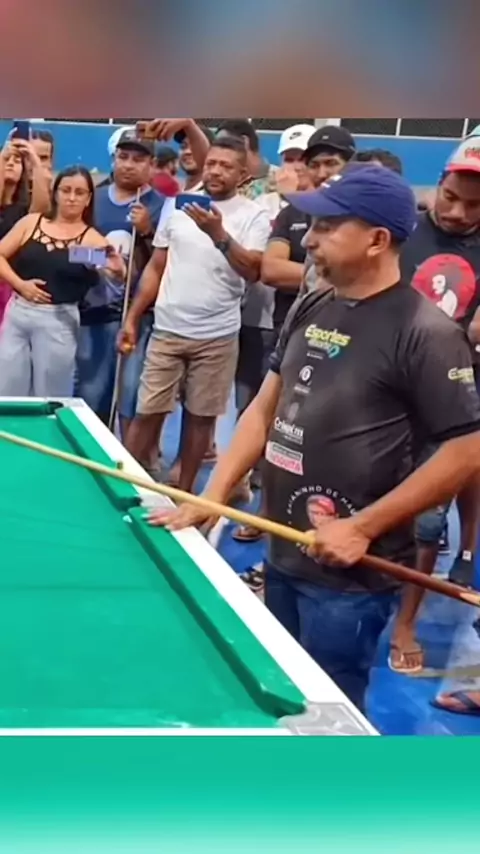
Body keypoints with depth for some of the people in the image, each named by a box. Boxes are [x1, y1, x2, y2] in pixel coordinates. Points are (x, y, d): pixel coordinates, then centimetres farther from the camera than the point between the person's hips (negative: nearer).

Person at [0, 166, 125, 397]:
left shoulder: (91, 239, -2)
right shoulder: (31, 222, 6)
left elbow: (114, 269, -14)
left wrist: (117, 270, -37)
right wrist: (19, 283, -9)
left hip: (58, 321, -2)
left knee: (49, 399, 4)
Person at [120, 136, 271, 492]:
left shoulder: (253, 216, -4)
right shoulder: (178, 206, 6)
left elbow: (253, 271, -16)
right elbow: (156, 268, 11)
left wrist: (219, 235, -28)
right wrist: (133, 317, 8)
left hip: (217, 337, -2)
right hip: (167, 330, 2)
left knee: (201, 416, 7)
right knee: (148, 412, 2)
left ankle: (182, 493, 19)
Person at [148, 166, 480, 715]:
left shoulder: (425, 333, -17)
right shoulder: (310, 310, 7)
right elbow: (265, 408, 14)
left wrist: (363, 528, -18)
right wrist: (210, 497, 4)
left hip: (349, 576, -7)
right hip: (283, 556, 8)